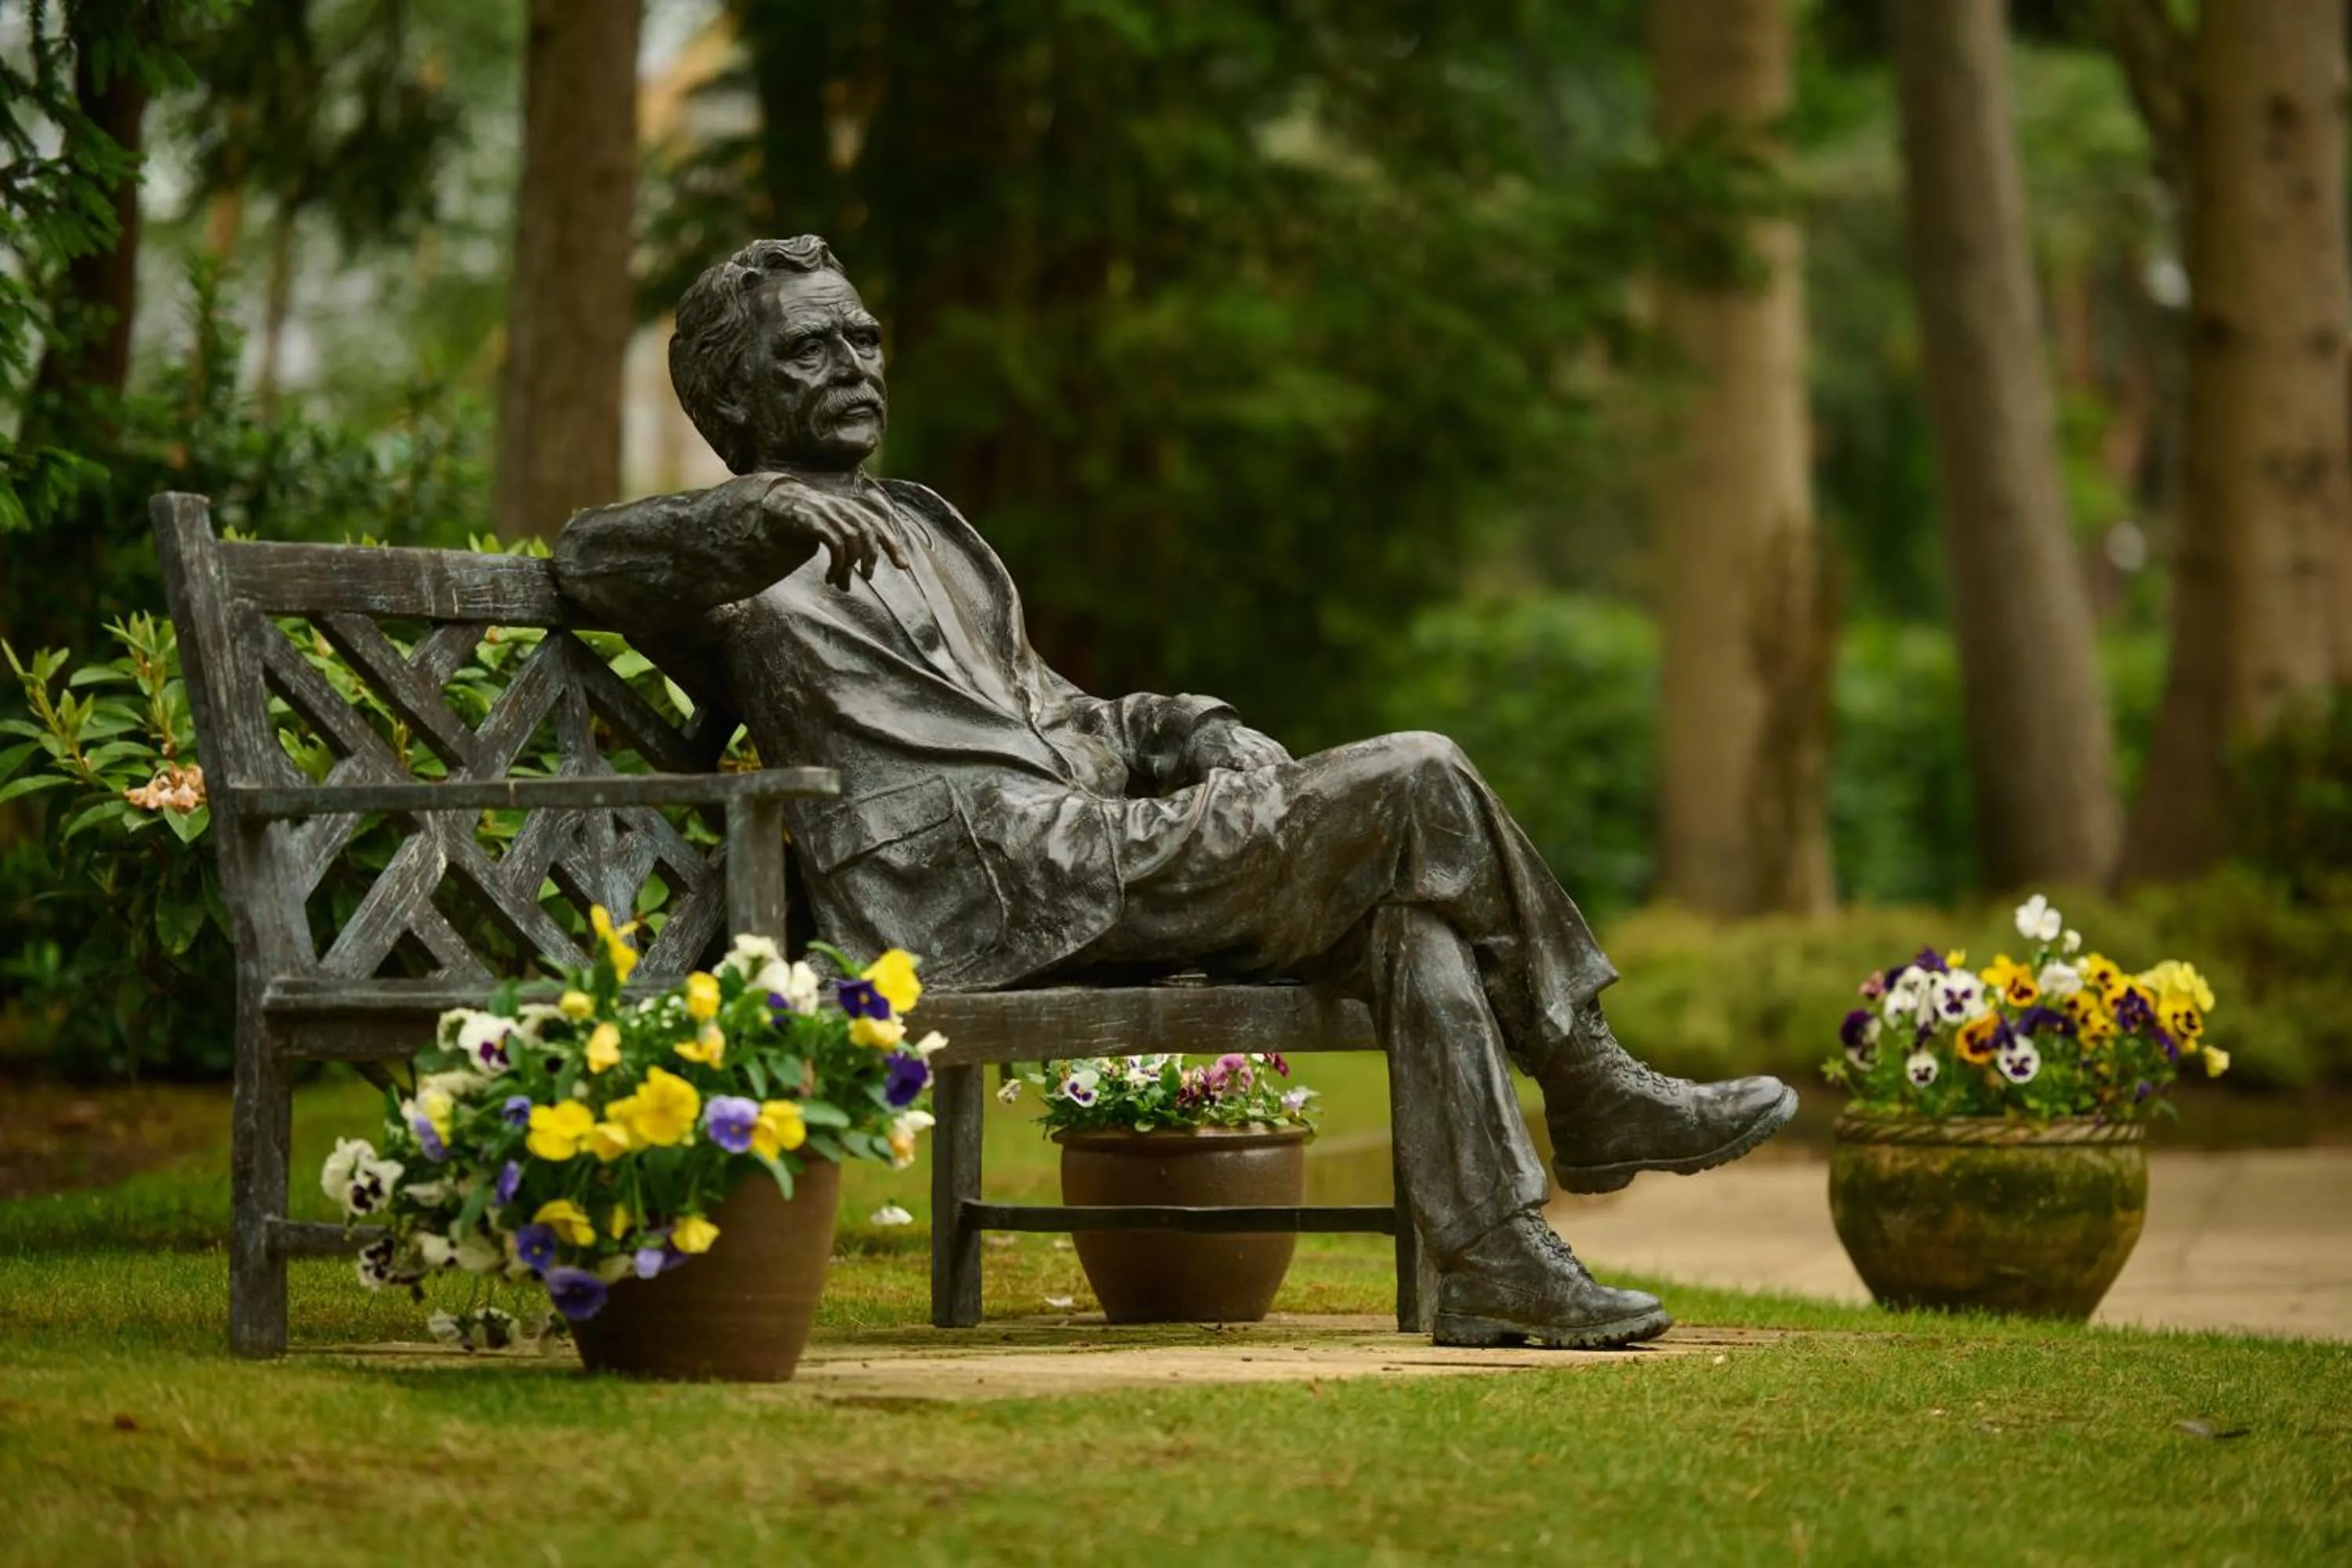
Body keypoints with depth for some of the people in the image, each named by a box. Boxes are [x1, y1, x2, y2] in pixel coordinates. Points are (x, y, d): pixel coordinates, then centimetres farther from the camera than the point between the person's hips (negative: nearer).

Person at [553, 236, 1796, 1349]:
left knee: (1408, 907, -9)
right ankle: (1594, 1096, 2)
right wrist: (767, 512, -33)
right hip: (995, 892, -9)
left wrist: (1196, 735, 9)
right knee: (1418, 787, -13)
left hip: (1075, 855, 9)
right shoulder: (739, 552, 6)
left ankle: (1494, 1266, -11)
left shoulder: (926, 528, 31)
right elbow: (591, 559, -15)